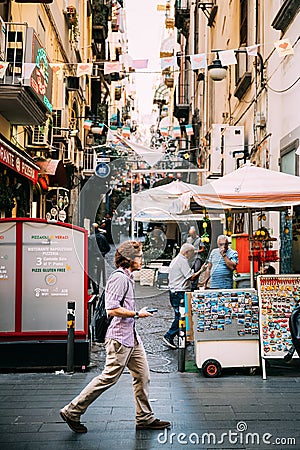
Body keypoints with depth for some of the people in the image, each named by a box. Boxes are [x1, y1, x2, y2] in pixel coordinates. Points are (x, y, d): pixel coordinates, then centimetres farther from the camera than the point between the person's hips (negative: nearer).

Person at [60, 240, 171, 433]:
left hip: (131, 336, 10)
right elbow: (112, 309, -23)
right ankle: (72, 412, 6)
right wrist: (137, 314, -16)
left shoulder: (127, 278, 16)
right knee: (109, 377, -5)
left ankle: (145, 418, 21)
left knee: (143, 375, 10)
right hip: (119, 337, -10)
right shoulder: (119, 278, -16)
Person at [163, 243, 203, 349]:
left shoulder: (175, 260, 20)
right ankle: (169, 336, -9)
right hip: (179, 293, -11)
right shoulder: (182, 261, -13)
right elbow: (191, 277, -17)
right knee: (180, 316, -9)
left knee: (179, 315, 13)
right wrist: (201, 271, -5)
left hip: (173, 291, 11)